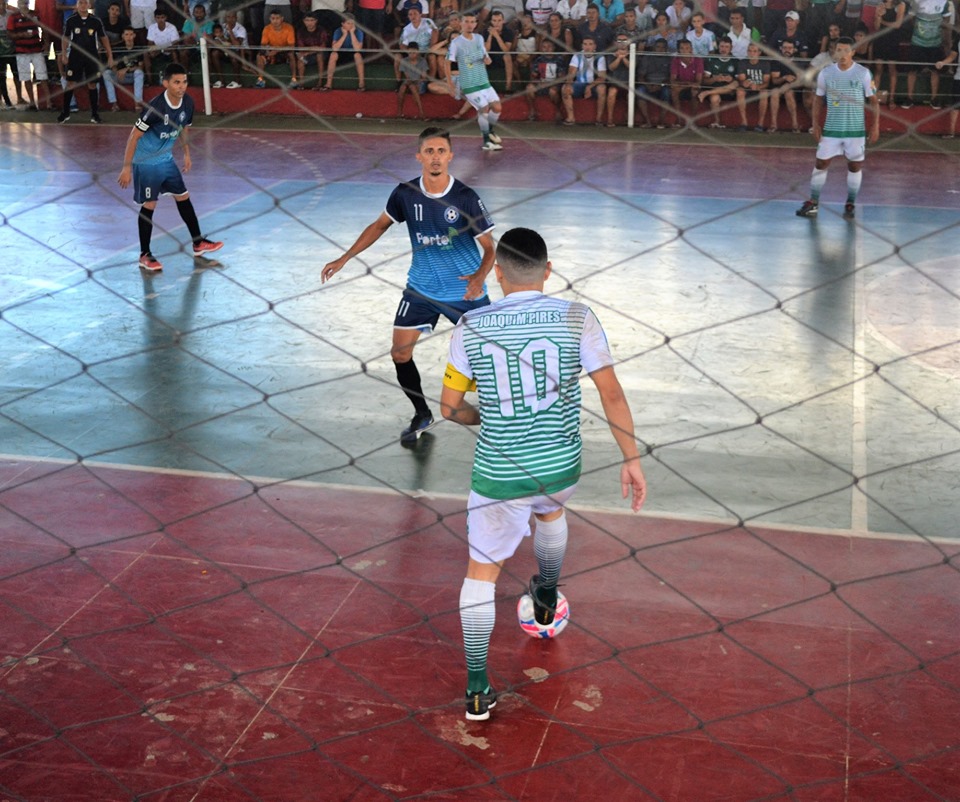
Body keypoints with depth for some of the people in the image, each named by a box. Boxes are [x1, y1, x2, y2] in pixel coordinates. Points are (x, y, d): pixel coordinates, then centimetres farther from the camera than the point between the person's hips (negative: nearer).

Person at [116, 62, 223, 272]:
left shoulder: (188, 103, -7)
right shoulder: (155, 107, -28)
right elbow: (134, 136, -21)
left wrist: (186, 153, 19)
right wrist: (126, 168, -21)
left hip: (166, 159, 7)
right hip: (145, 162, -7)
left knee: (183, 197, 12)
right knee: (149, 205, -2)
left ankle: (198, 243, 26)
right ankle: (145, 255, 9)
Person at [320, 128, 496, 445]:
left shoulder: (466, 198, -19)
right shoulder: (405, 194, -10)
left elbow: (489, 247, -16)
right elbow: (380, 225, 7)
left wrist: (480, 276, -37)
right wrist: (344, 258, 3)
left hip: (465, 290, -3)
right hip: (421, 288, 3)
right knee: (400, 352, 2)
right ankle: (422, 415, 23)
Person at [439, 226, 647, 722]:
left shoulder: (470, 328, -7)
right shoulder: (576, 319, -9)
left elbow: (450, 408, 1)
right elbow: (611, 393, -8)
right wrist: (631, 460, 0)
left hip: (498, 475, -2)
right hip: (561, 467, 2)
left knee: (481, 571, 13)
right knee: (549, 511, 37)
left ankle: (477, 690, 10)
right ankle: (546, 599, 61)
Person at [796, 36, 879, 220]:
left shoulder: (863, 73, -5)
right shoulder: (826, 73, -1)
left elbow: (873, 100, 0)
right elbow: (818, 99, 9)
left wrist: (875, 125, -6)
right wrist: (816, 124, 1)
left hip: (856, 129, -1)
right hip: (831, 128, 1)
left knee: (855, 166, 5)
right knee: (821, 163, 1)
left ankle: (850, 204, 17)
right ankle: (813, 203, 9)